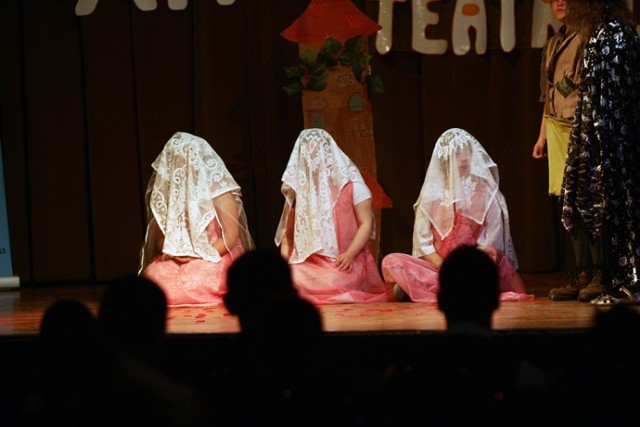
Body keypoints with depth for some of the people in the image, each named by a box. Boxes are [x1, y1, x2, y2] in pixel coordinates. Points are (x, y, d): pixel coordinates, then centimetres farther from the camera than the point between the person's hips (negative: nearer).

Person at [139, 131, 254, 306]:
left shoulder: (219, 191, -5)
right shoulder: (167, 190, 8)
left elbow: (231, 237, -8)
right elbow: (159, 236, 11)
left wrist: (199, 257, -17)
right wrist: (171, 251, -12)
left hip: (213, 259, -3)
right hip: (175, 259, 3)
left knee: (197, 283, -35)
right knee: (153, 277, -27)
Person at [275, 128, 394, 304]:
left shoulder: (351, 184, 2)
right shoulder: (298, 187, 13)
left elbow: (366, 224, -3)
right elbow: (288, 230, 16)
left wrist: (350, 254, -18)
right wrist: (284, 259, -2)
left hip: (344, 264, -3)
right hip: (306, 263, 3)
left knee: (332, 283, -34)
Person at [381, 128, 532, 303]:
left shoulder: (485, 192, 5)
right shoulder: (432, 193, 7)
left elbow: (492, 242, -2)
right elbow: (423, 243, 2)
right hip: (437, 265, 1)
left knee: (490, 254, -35)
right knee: (391, 262, -22)